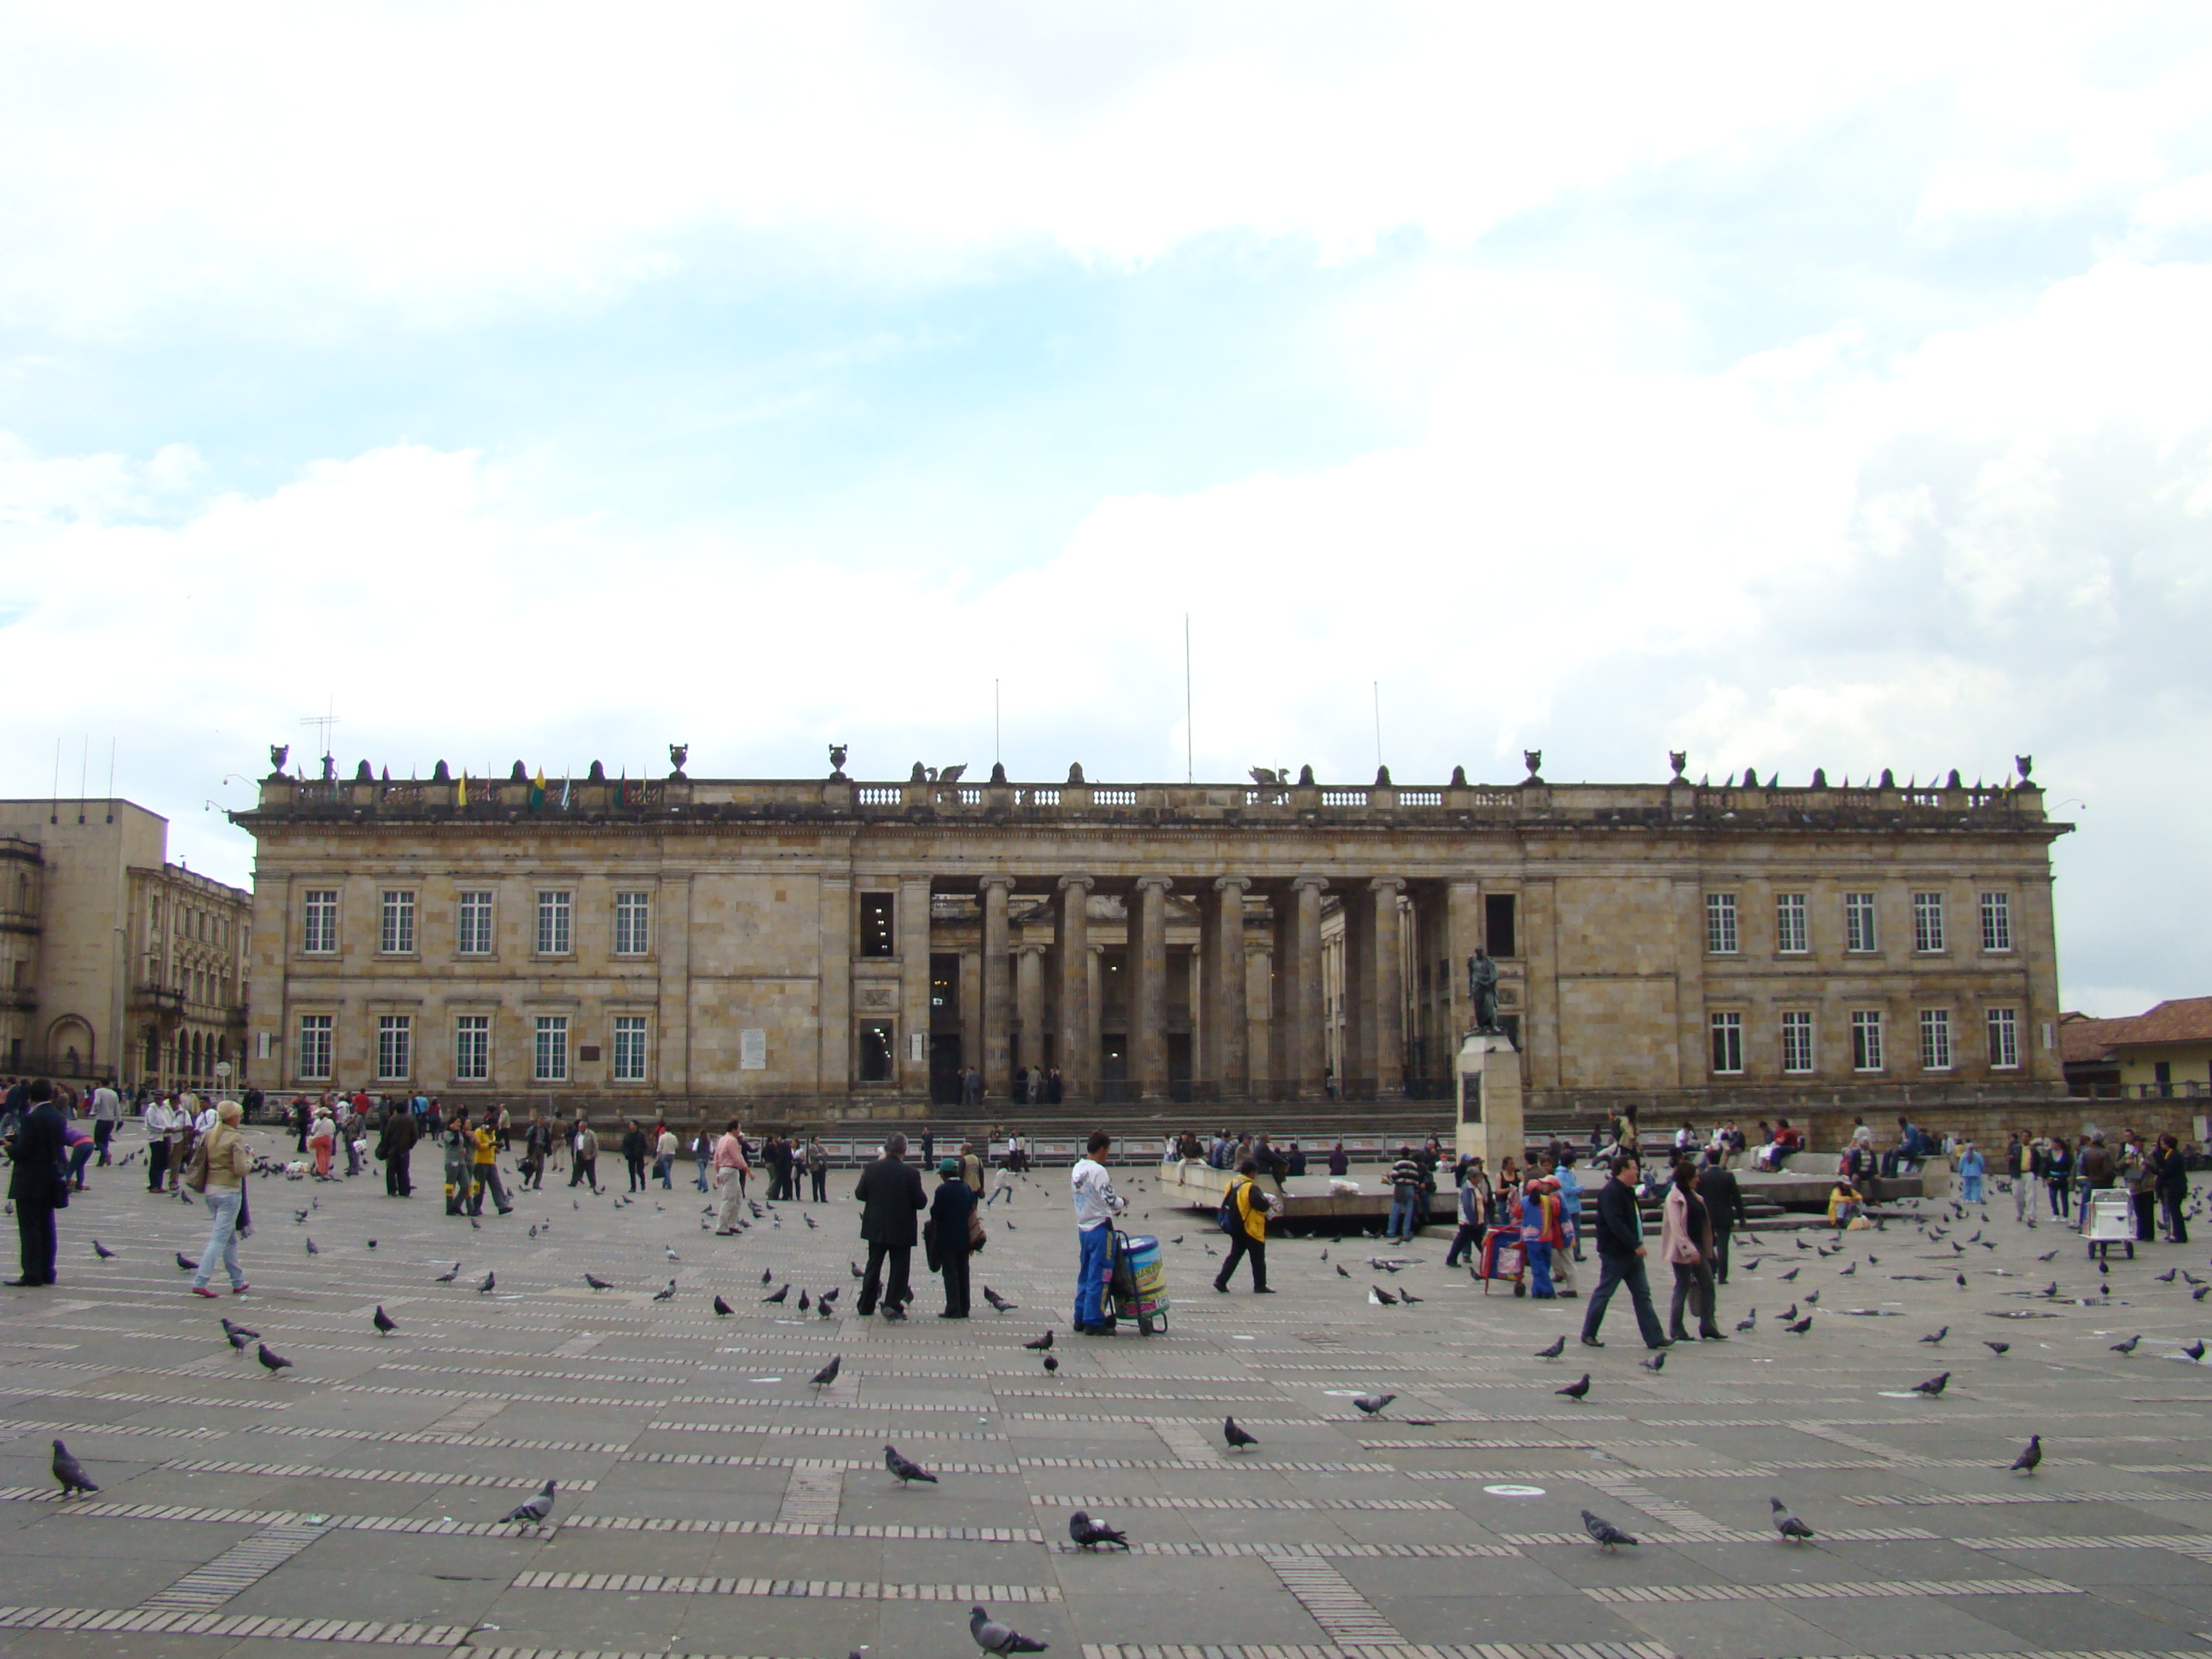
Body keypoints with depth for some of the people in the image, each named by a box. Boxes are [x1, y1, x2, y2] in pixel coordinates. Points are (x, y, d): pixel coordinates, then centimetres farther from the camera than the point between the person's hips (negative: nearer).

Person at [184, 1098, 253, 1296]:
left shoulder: (209, 1136, 7)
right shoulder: (236, 1138, -13)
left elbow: (201, 1163, 11)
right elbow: (241, 1170, -17)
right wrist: (250, 1158, 2)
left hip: (210, 1190, 8)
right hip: (229, 1191, -8)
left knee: (231, 1237, 17)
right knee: (219, 1239, -4)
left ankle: (238, 1282, 24)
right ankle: (200, 1282, -11)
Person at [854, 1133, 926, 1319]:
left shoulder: (872, 1169, -7)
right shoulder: (910, 1172, -16)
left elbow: (860, 1194, 2)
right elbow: (920, 1203, -12)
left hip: (876, 1227, 4)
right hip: (901, 1229, -3)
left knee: (873, 1266, 16)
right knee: (899, 1268, 6)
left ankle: (866, 1306, 22)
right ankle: (893, 1305, 0)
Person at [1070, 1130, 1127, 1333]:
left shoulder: (1076, 1169, 8)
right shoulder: (1098, 1171, -18)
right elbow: (1110, 1200, -21)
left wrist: (1113, 1206, 15)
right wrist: (1123, 1203, 1)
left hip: (1082, 1227, 8)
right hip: (1099, 1228, -8)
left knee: (1085, 1274, 16)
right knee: (1099, 1276, -2)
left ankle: (1080, 1318, 22)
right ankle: (1094, 1322, 1)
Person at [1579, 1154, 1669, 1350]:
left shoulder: (1627, 1191, 14)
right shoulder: (1610, 1192, -18)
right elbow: (1615, 1223, -26)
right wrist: (1636, 1245, -27)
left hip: (1632, 1253, 9)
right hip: (1615, 1253, -9)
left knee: (1643, 1295, 6)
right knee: (1603, 1294, 1)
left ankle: (1654, 1338, 6)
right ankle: (1588, 1334, 13)